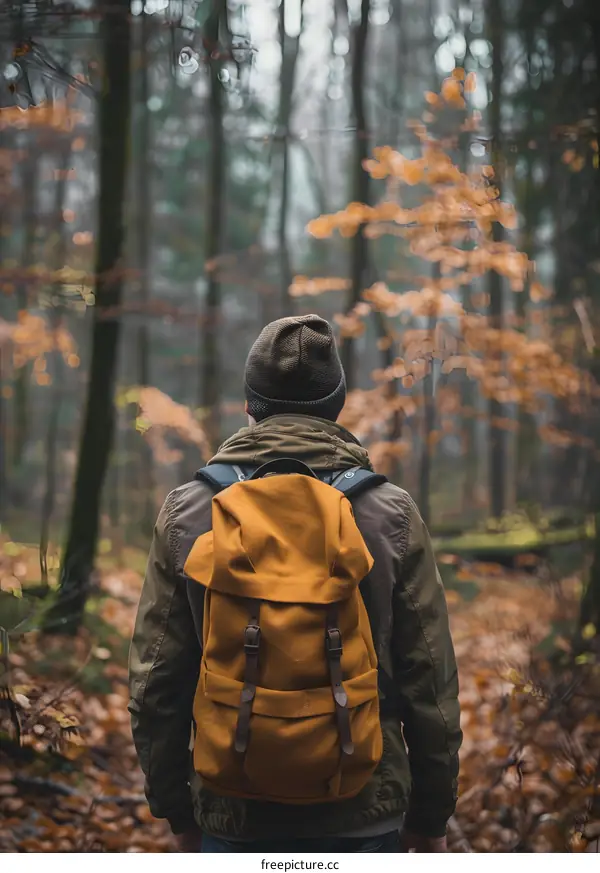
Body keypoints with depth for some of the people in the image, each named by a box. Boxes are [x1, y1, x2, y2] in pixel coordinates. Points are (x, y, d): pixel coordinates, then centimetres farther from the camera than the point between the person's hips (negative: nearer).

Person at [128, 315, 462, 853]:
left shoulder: (186, 513, -4)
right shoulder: (391, 514, -6)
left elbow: (156, 680, -1)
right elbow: (430, 681, -4)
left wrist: (176, 808, 12)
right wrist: (431, 814, 8)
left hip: (233, 814, 1)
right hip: (364, 812, 0)